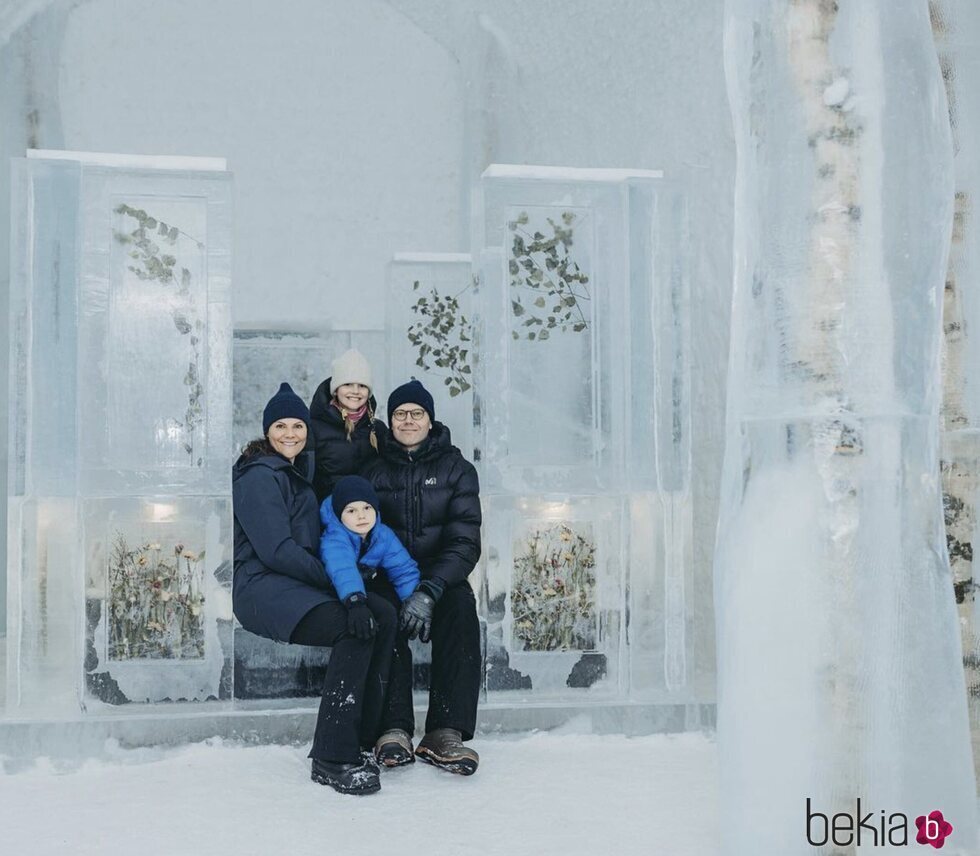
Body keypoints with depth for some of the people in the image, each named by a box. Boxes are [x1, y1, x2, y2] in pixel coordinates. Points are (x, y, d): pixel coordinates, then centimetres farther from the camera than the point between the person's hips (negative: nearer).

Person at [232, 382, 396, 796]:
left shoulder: (302, 471, 20)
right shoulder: (258, 477, -7)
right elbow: (276, 550, -17)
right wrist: (337, 580, -18)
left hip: (300, 580, 8)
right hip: (261, 587, -8)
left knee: (383, 614, -17)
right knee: (354, 627, -29)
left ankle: (363, 738, -14)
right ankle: (331, 758, -24)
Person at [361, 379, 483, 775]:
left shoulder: (456, 468, 4)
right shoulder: (374, 471, 9)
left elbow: (465, 542, -7)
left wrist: (429, 591, -24)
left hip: (442, 578, 0)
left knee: (461, 606, -32)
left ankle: (446, 731, -34)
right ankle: (394, 729, -33)